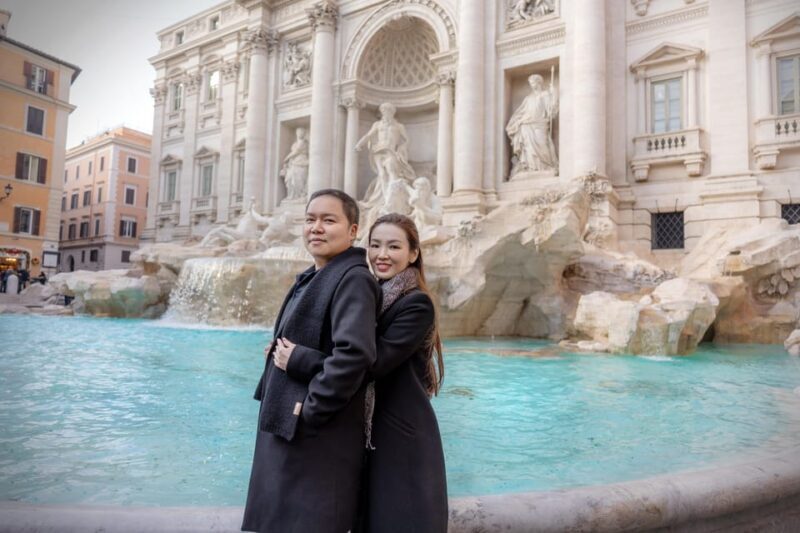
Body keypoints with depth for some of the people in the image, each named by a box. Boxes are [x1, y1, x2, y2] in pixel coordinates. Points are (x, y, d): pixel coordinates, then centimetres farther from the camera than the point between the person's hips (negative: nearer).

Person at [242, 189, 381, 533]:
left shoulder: (352, 279, -17)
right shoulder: (312, 278, 13)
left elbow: (355, 353, -29)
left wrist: (310, 412, -21)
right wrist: (279, 351, 2)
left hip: (318, 436, -9)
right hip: (286, 427, 9)